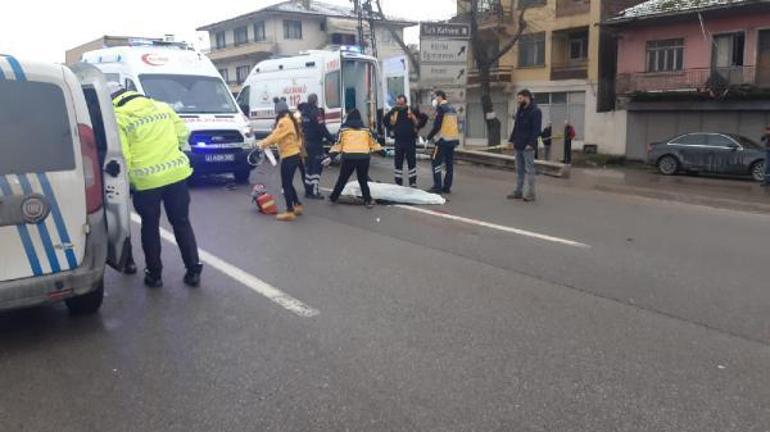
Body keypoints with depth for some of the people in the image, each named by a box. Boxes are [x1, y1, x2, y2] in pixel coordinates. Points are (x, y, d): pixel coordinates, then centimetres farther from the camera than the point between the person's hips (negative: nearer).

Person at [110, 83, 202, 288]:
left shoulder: (118, 118, -4)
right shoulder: (161, 106, 11)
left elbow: (121, 156, -10)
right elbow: (182, 132, 12)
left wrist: (130, 180, 3)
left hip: (146, 180, -4)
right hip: (176, 174, 4)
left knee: (150, 227, 13)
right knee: (181, 223, 13)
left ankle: (154, 274, 20)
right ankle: (193, 270, 14)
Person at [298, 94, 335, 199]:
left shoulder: (304, 111, 9)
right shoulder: (316, 112, -16)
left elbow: (302, 127, 16)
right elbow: (322, 129, -21)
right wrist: (332, 139, -17)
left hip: (307, 143, 8)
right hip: (316, 144, -8)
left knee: (310, 166, 16)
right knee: (317, 167, -5)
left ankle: (308, 190, 23)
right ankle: (314, 192, -7)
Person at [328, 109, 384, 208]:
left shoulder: (344, 129, 8)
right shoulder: (366, 129, 13)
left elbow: (338, 144, 3)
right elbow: (373, 142, 18)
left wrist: (331, 157, 5)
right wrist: (381, 150, 31)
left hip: (348, 157, -1)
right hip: (363, 157, 1)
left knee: (342, 179, 14)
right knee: (363, 180, 14)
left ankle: (333, 197, 26)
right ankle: (368, 201, 8)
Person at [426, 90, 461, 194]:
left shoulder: (441, 108, -10)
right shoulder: (452, 109, 16)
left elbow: (437, 126, -16)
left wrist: (429, 137, -10)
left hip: (443, 140, -8)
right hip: (453, 139, 8)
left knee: (436, 163, -4)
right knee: (449, 164, 9)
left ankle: (437, 187, -8)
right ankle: (447, 187, 13)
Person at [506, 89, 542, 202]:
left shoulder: (535, 111, -9)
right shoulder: (520, 110, 16)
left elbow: (536, 129, -15)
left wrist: (531, 143, -21)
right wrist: (512, 139, 12)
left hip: (527, 146, -8)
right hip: (518, 145, 8)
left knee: (529, 169, -5)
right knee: (519, 169, 12)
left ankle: (531, 193, -2)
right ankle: (518, 192, 17)